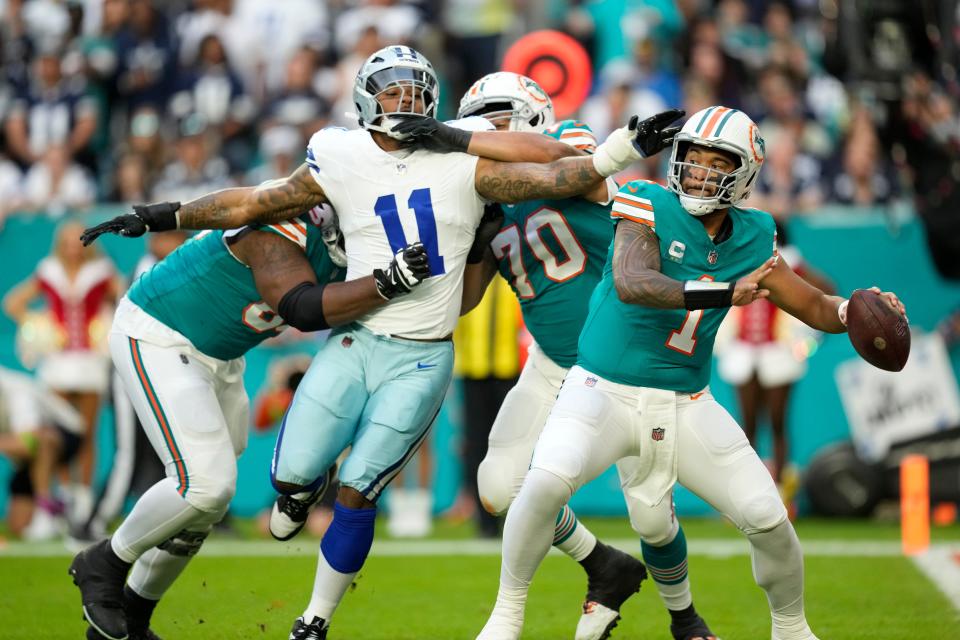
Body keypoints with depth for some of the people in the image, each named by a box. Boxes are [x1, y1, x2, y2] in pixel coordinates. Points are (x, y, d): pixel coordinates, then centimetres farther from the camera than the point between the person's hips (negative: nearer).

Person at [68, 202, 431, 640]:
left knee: (208, 502, 11)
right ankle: (105, 563, 4)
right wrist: (388, 283, -51)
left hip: (215, 356, 9)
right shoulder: (284, 228, -29)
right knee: (206, 484, -20)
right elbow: (302, 310, -43)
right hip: (157, 338, -9)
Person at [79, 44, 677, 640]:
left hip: (421, 360, -1)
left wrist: (627, 146, -22)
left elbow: (558, 175, -9)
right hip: (356, 341, 2)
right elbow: (258, 203, 10)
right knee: (293, 475, -7)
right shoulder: (341, 163, -1)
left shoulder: (464, 164, -5)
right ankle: (300, 487, 35)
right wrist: (163, 217, 13)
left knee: (355, 495, -5)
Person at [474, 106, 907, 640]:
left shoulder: (752, 239, 2)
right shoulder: (649, 206, -13)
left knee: (769, 520, 2)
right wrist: (724, 293, -42)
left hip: (686, 405, 4)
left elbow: (817, 308, 10)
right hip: (606, 391, -4)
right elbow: (630, 284, -32)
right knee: (546, 482, -29)